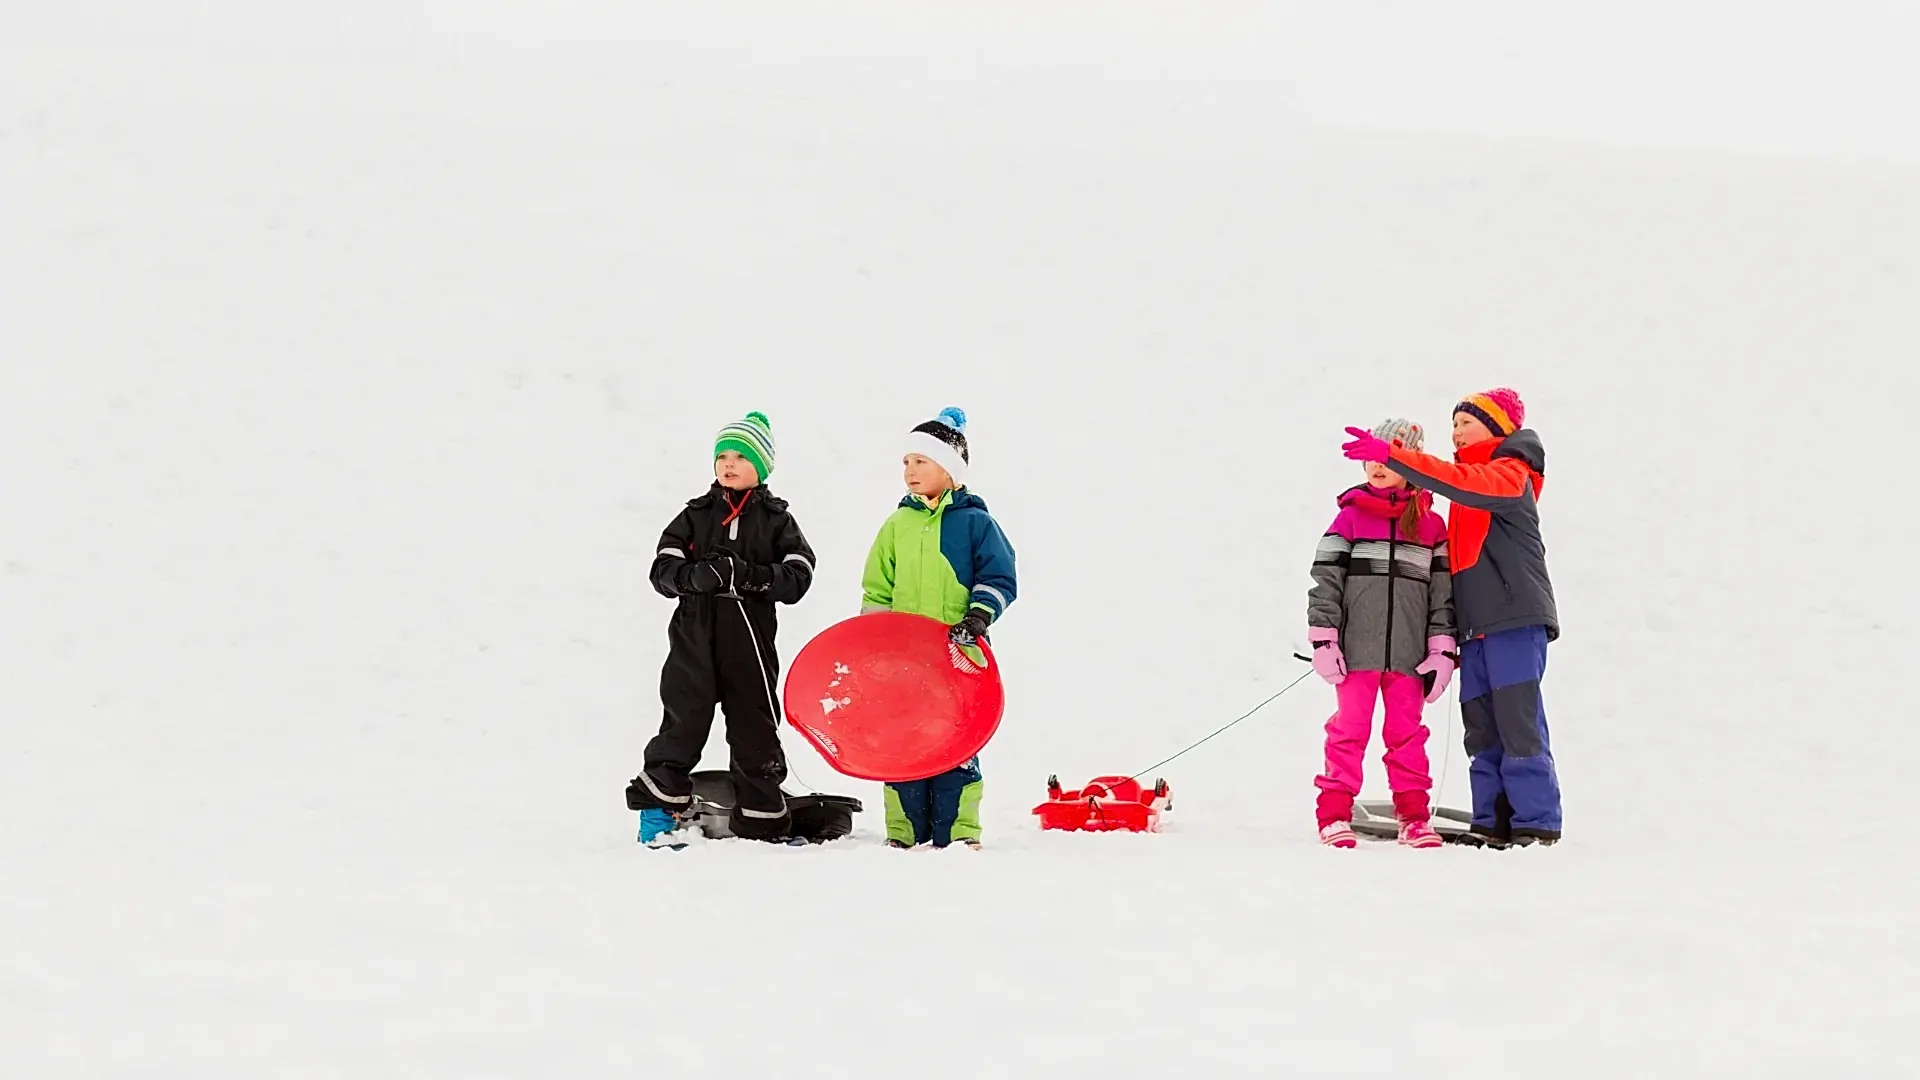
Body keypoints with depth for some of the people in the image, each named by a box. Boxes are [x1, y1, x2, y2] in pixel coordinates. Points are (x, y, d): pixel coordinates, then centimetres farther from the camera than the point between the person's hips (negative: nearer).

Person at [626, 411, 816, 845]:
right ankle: (658, 811, 15)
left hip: (750, 644, -1)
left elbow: (797, 579, -6)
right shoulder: (695, 516, 9)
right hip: (694, 640, 1)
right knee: (681, 726, 3)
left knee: (754, 732, 4)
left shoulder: (776, 520, 5)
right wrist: (696, 576, -20)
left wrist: (747, 575, -20)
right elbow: (663, 570, 1)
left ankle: (762, 822, 12)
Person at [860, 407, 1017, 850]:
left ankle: (958, 831, 2)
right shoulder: (898, 524, 12)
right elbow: (876, 589, 17)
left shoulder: (974, 522, 1)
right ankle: (904, 830, 9)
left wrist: (978, 617, -16)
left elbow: (999, 580, 0)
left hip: (958, 655, -3)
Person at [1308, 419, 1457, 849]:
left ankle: (1414, 815, 11)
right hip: (1357, 651, -1)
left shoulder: (1431, 525, 8)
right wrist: (1323, 640, -5)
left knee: (1407, 734, 5)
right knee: (1350, 729, -1)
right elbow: (1326, 579, 2)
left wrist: (1442, 651, 3)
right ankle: (1334, 814, 2)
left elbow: (1442, 589, 9)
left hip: (1408, 653, 1)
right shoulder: (1351, 516, 4)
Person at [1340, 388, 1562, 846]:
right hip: (1477, 625, 9)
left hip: (1515, 619, -9)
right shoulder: (1473, 479, 24)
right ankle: (1493, 824, 5)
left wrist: (1392, 455, -31)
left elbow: (1459, 483, -25)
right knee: (1482, 728, 4)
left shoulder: (1510, 474, -2)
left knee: (1518, 723, -12)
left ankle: (1536, 824, -11)